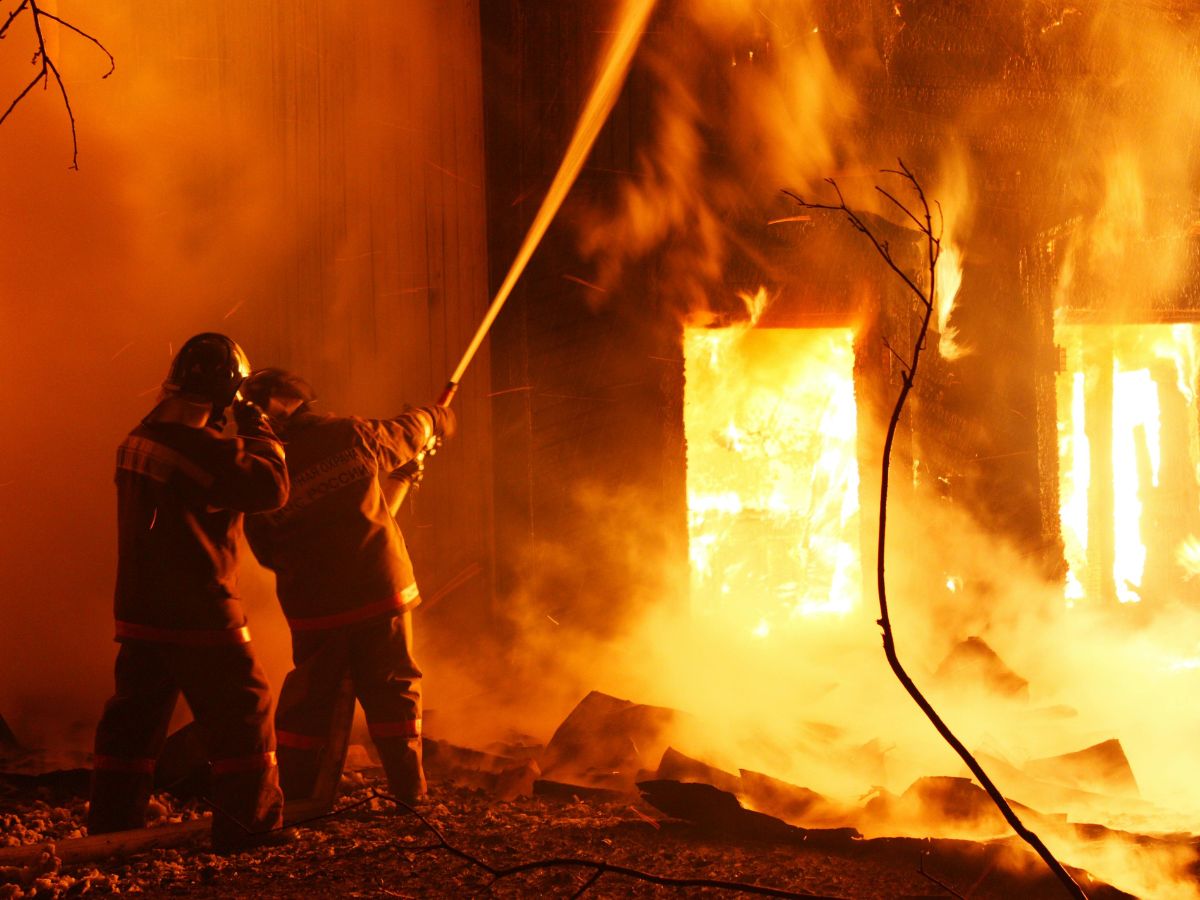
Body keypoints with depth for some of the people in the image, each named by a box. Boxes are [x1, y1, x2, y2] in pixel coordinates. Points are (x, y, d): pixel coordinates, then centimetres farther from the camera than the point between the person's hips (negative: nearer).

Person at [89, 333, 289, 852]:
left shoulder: (140, 439, 8)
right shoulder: (206, 448, -18)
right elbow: (270, 487, -17)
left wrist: (240, 440, 14)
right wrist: (258, 432, -4)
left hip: (139, 613, 8)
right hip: (199, 612, -8)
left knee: (135, 716, 14)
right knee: (240, 712, 5)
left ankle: (111, 826, 17)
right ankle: (247, 823, 9)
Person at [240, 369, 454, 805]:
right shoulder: (351, 433, -6)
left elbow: (268, 551, 5)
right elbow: (407, 435, 14)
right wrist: (434, 419, 37)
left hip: (315, 608, 0)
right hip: (381, 589, 0)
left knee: (308, 699, 14)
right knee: (394, 691, 10)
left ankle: (295, 791, 17)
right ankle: (410, 788, 12)